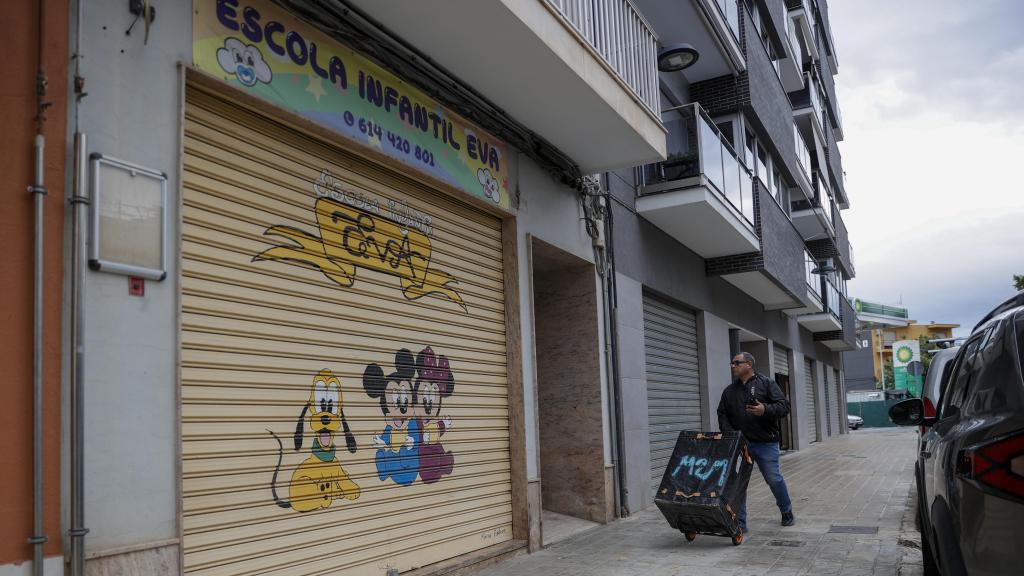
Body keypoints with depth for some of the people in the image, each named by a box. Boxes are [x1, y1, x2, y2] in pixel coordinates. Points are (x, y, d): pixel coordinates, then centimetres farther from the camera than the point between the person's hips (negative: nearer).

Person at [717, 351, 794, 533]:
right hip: (738, 444, 4)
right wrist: (729, 433, -3)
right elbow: (722, 414, 15)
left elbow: (784, 406, -6)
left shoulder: (766, 383, 0)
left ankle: (787, 512, 28)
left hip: (765, 443, -4)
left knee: (774, 479, 2)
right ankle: (739, 523, 7)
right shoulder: (729, 391, 13)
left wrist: (765, 409, -25)